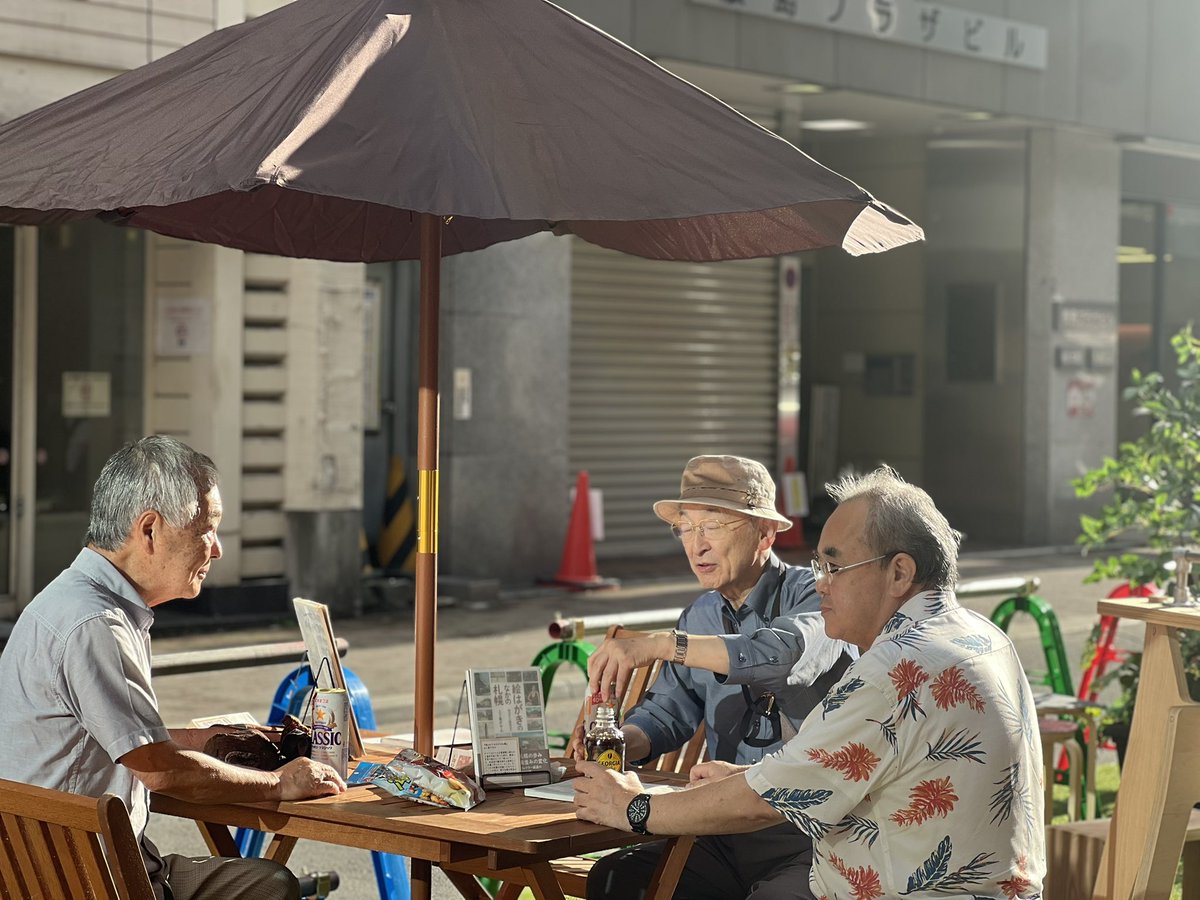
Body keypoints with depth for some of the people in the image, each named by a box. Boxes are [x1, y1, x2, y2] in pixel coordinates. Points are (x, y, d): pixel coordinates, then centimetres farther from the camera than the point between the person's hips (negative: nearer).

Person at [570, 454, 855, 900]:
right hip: (728, 834, 6)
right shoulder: (701, 616, 13)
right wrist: (622, 740, -11)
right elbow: (669, 707, 13)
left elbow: (788, 652, -30)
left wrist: (661, 644, -35)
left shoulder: (813, 595, -8)